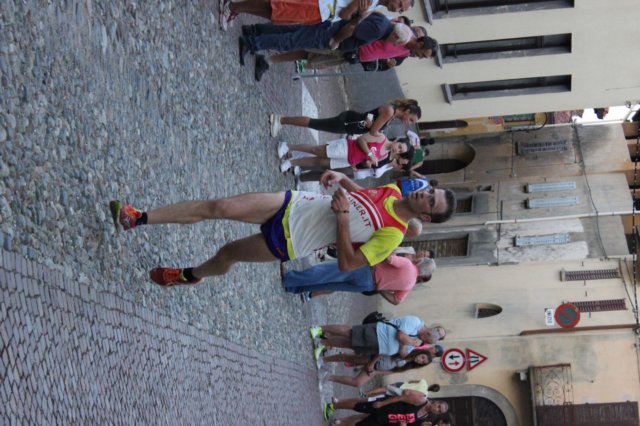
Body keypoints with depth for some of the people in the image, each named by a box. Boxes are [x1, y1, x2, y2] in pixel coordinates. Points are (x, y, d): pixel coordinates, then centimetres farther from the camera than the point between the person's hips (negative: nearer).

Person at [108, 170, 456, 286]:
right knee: (219, 207, -8)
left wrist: (342, 216, -28)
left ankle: (189, 276, 37)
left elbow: (347, 264, -23)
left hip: (288, 243, -5)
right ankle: (140, 218, -4)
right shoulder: (391, 192, 1)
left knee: (227, 254, 3)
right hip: (291, 204, 5)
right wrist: (340, 177, 1)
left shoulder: (392, 235, -18)